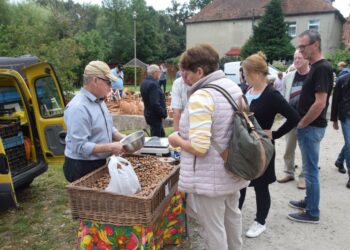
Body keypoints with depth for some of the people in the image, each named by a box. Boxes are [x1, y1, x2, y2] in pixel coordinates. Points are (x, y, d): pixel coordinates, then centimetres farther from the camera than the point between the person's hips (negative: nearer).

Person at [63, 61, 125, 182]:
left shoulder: (99, 101, 6)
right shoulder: (78, 107, -26)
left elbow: (107, 128, 16)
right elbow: (80, 146, -28)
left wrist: (123, 139, 0)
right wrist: (110, 147, -25)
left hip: (99, 163, 9)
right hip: (81, 167, -9)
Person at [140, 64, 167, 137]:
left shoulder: (144, 82, 7)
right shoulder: (153, 84, -23)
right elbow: (155, 103, -28)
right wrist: (163, 114, -15)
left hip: (149, 113, 10)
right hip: (155, 116, -10)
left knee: (161, 136, 21)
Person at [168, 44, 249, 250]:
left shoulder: (201, 97, -25)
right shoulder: (234, 87, 3)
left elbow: (199, 147, -30)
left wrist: (177, 140, -11)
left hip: (211, 177, -9)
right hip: (232, 169, 10)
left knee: (214, 228, 10)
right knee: (232, 214, 29)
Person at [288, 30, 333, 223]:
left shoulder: (322, 68, -17)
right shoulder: (315, 67, 12)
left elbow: (320, 103, -23)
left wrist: (301, 124, -14)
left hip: (311, 127, -9)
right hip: (308, 126, 9)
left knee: (311, 170, 0)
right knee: (309, 168, 19)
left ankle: (312, 213, 13)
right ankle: (309, 201, 33)